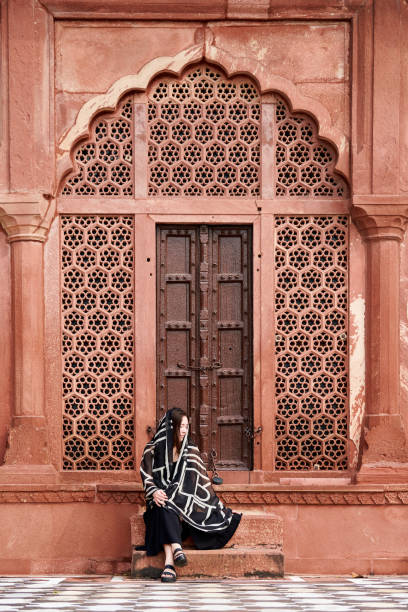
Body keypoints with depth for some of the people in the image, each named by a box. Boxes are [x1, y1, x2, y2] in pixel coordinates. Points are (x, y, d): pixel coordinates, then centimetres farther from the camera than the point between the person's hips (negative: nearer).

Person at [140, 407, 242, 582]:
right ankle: (176, 547, -57)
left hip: (185, 499, 0)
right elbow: (146, 476, 1)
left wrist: (218, 505, 9)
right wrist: (154, 492, -21)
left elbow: (202, 479, 12)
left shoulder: (190, 450, 12)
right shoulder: (153, 449, 7)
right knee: (164, 507, -38)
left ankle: (169, 563, -51)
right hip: (162, 497, 0)